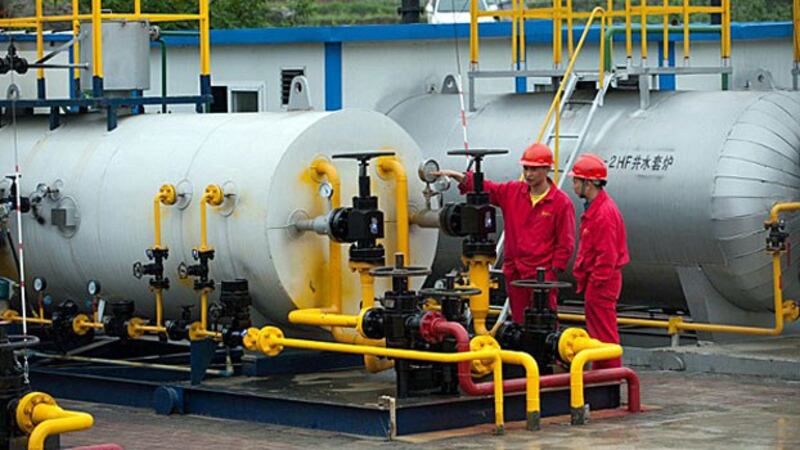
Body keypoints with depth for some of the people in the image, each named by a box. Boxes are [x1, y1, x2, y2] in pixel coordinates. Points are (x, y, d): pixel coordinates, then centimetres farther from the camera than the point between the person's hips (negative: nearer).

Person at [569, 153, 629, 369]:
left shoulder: (604, 213, -21)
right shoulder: (594, 207, 13)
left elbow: (607, 255, -23)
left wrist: (595, 283, -19)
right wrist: (585, 280, 18)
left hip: (601, 285, -11)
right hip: (595, 281, 11)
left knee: (604, 334, -5)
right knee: (597, 332, 17)